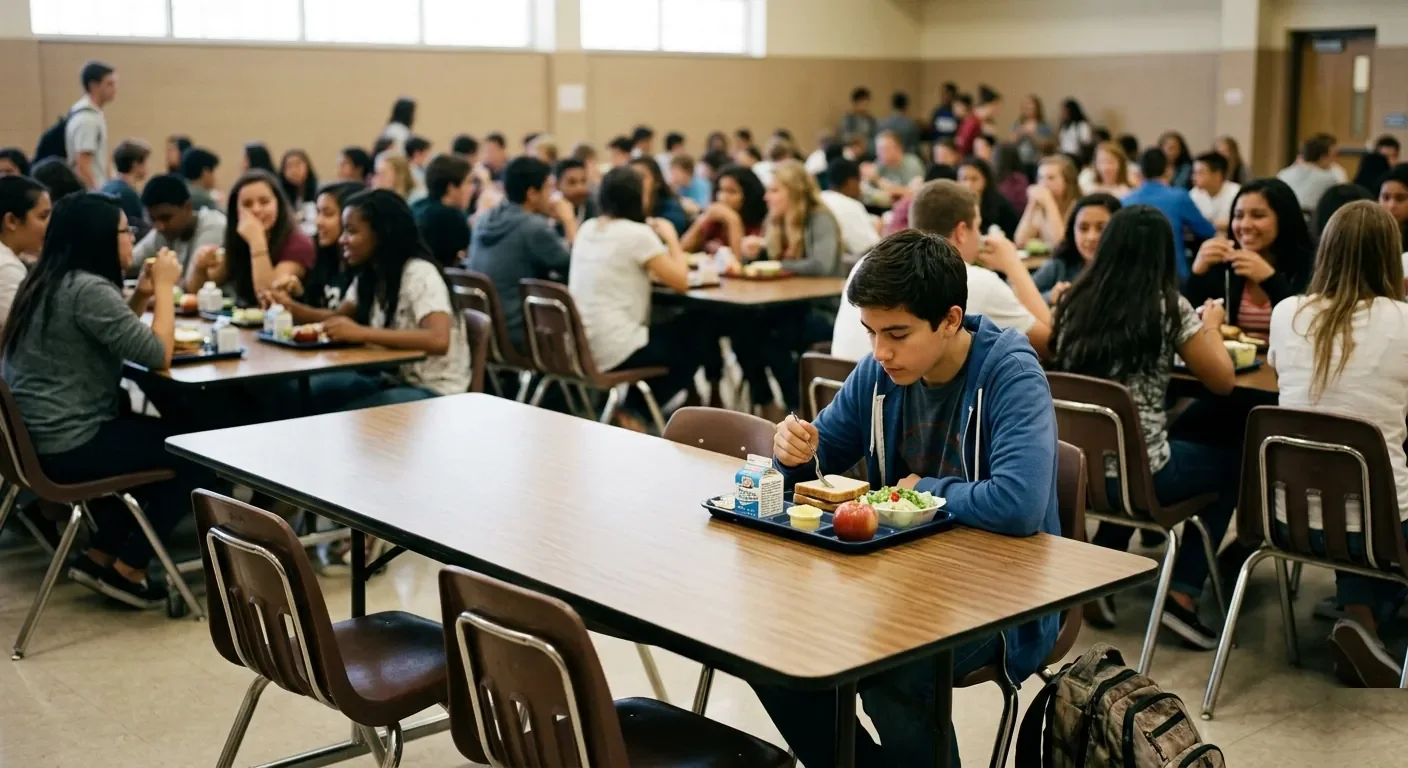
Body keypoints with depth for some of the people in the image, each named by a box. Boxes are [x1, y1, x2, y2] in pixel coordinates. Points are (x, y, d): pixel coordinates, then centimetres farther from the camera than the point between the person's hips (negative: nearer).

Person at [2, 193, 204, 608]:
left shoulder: (50, 282, 11)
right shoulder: (87, 288, -20)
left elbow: (116, 339, 19)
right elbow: (157, 354, -20)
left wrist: (142, 296, 6)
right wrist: (164, 288, -9)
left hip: (42, 437, 10)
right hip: (69, 445, -10)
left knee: (171, 436, 24)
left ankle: (98, 557, 22)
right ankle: (127, 569, 9)